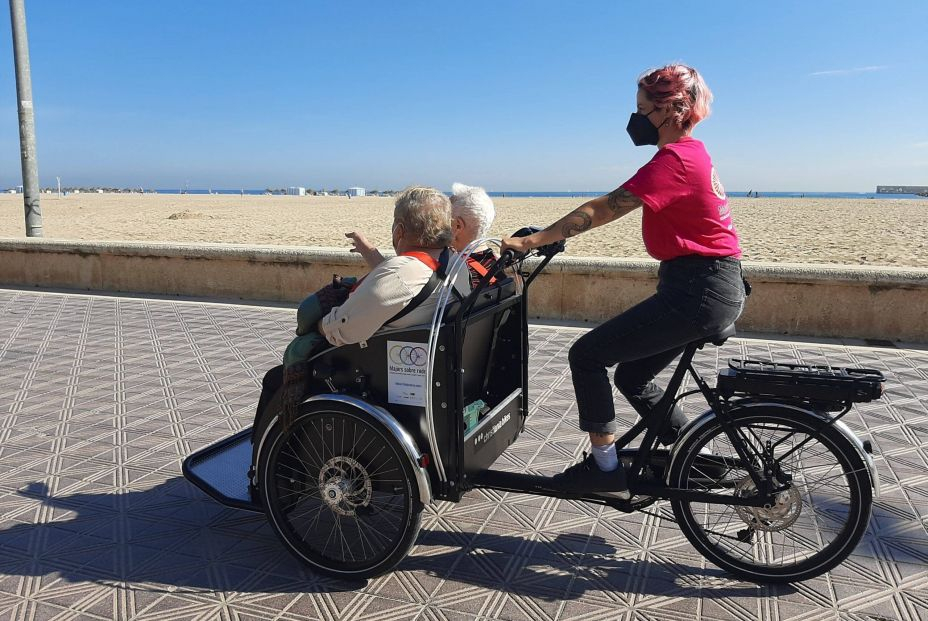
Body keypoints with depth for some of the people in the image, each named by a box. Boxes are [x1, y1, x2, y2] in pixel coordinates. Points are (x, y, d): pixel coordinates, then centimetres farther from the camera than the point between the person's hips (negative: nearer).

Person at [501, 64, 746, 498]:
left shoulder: (674, 160, -17)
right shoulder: (689, 153, 16)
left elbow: (601, 211, -20)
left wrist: (531, 242, -17)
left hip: (699, 292, -10)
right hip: (713, 287, 10)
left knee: (587, 355, -7)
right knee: (633, 374, 18)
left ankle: (606, 467, 3)